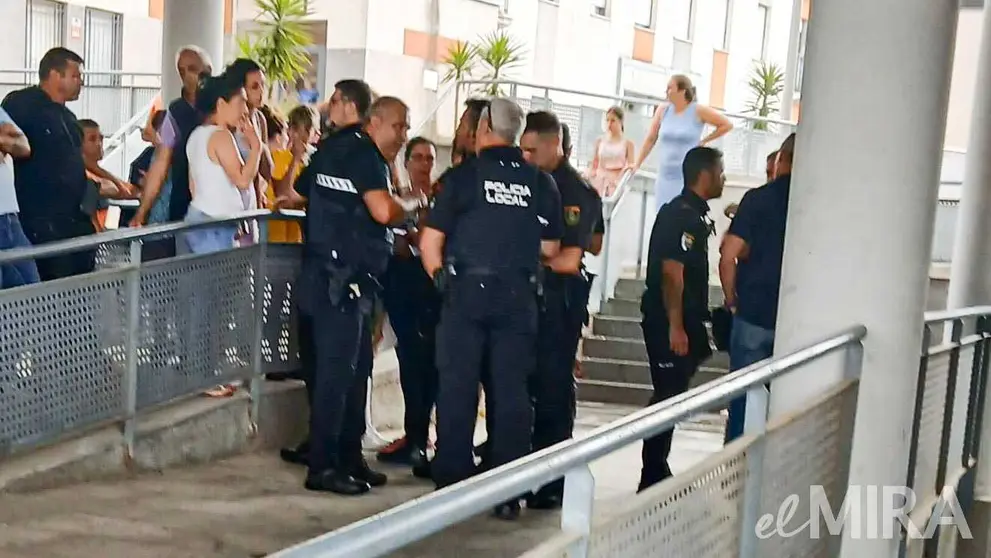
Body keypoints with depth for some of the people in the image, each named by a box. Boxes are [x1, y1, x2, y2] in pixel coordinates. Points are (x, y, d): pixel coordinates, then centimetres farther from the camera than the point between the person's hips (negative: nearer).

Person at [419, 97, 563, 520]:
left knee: (457, 386, 6)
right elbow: (550, 248, 9)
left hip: (467, 290, -2)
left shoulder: (462, 176, -3)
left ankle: (453, 482, 10)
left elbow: (430, 241, -4)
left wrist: (441, 277, 12)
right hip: (519, 295, 2)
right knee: (511, 390, 6)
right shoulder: (541, 183, 3)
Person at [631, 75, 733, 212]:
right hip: (665, 176, 4)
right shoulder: (663, 110, 5)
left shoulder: (698, 111, -6)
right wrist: (637, 164, 9)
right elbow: (650, 139, 11)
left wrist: (704, 141, 1)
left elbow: (726, 125, 1)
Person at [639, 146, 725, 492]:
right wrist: (675, 327, -25)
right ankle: (652, 478, 3)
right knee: (667, 398, -4)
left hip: (684, 321, 10)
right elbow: (671, 272, -22)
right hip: (669, 323, -10)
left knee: (671, 396, 16)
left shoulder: (695, 214, 16)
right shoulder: (680, 215, -15)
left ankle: (657, 473, 26)